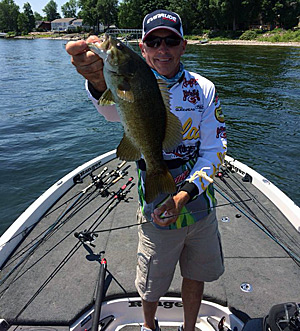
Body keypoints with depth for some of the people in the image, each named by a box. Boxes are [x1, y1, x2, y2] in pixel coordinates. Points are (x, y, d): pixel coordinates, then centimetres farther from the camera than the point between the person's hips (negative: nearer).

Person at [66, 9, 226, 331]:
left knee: (195, 275, 21)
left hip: (202, 204, 3)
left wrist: (186, 192, -21)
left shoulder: (204, 89, -4)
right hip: (157, 209, -2)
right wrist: (99, 82, -63)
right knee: (152, 285, 17)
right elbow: (114, 108, -38)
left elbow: (215, 148, -6)